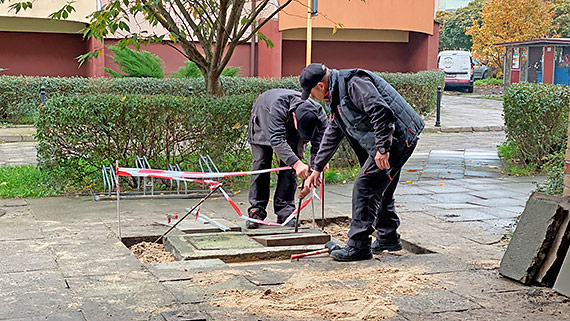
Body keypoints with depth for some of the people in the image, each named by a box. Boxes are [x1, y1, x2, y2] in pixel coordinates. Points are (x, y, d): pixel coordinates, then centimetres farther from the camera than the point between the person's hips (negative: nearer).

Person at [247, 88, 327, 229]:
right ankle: (256, 210, -3)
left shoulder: (320, 116, -36)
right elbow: (277, 140, -53)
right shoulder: (279, 106, -47)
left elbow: (318, 147, -33)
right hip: (264, 116, -2)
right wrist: (297, 163, -64)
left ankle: (285, 213, -6)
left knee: (290, 166, -10)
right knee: (261, 162, -9)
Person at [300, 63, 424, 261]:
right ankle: (388, 238, 34)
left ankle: (358, 246, -7)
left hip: (396, 139, -11)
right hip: (395, 143, 11)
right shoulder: (337, 95, 16)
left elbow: (381, 111, -28)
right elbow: (332, 135, 25)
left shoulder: (354, 83, -18)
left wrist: (382, 148, -28)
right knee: (380, 190, 20)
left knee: (364, 187, -11)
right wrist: (317, 168, 27)